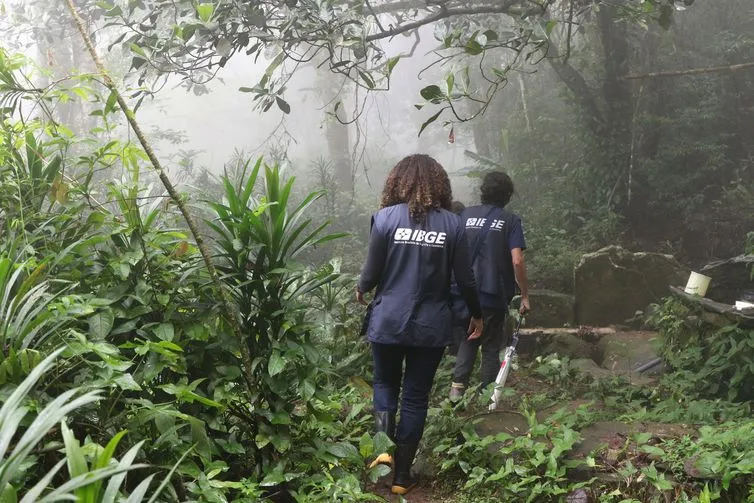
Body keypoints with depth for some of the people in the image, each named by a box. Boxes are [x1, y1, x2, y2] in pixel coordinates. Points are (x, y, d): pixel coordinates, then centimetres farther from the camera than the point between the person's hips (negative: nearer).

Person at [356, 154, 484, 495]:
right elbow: (465, 279, 0)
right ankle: (401, 475, 16)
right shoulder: (452, 223, -3)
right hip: (431, 326, 1)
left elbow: (372, 273, -4)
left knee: (385, 383, 22)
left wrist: (361, 290, 18)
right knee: (416, 396, 11)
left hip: (388, 322, 0)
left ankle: (384, 446, 3)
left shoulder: (386, 217, -7)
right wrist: (477, 315, 16)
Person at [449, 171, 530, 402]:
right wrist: (525, 295, -6)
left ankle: (458, 386, 6)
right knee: (491, 347, 11)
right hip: (494, 296, -3)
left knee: (467, 340, 18)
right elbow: (517, 261, -14)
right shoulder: (510, 220, -6)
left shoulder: (466, 215, 3)